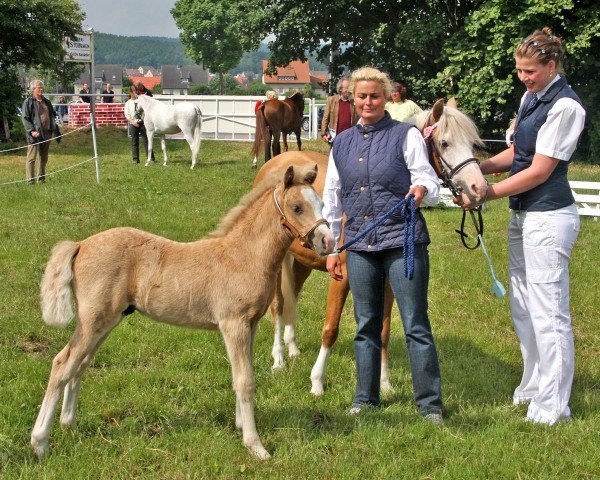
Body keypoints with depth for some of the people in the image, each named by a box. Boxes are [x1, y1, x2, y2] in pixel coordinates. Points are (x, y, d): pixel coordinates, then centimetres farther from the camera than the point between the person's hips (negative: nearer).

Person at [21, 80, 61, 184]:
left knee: (44, 158, 12)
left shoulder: (46, 101, 17)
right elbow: (25, 119, -7)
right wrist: (32, 131, -19)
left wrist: (55, 130, 13)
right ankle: (30, 180, -7)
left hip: (47, 133, 6)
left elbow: (53, 116, 24)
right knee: (31, 158, -7)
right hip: (35, 134, -6)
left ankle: (41, 178, 21)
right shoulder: (28, 102, -1)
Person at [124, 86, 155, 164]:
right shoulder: (128, 103, 7)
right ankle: (135, 159, 8)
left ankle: (151, 158, -1)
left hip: (142, 122, 0)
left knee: (146, 140, -2)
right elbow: (127, 115, 1)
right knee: (134, 142, 3)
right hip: (134, 124, 0)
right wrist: (133, 122, -12)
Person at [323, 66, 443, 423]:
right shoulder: (342, 143, 11)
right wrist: (331, 249, 14)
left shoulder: (406, 136, -2)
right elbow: (332, 200, 16)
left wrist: (422, 190, -30)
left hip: (403, 242, -4)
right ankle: (366, 397, 25)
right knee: (366, 326, 13)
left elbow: (431, 185, -6)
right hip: (360, 246, 4)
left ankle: (430, 403, 6)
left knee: (416, 326, -2)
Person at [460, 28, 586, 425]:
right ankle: (533, 387, 33)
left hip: (548, 217, -10)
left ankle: (552, 407, 5)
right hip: (523, 214, 10)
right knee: (523, 309, 19)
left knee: (549, 314, -3)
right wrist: (477, 168, 2)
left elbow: (539, 171, -19)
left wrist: (487, 195, -16)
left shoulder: (565, 106, -18)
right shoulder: (531, 98, 10)